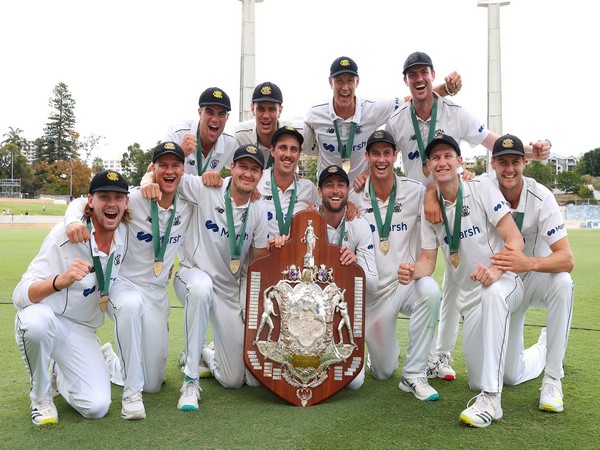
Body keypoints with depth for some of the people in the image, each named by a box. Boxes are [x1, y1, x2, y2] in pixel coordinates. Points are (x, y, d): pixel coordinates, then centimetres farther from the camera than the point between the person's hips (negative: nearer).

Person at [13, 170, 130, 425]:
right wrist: (61, 280, -46)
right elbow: (20, 296, -27)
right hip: (42, 319, -3)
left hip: (82, 331, 3)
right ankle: (40, 395, -10)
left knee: (97, 407, -14)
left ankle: (57, 374, 20)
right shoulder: (66, 234, -21)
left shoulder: (124, 233, -8)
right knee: (37, 319, -40)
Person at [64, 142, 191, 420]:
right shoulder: (134, 199, -16)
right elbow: (83, 203, -16)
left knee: (153, 384, 8)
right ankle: (131, 392, -28)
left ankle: (109, 359, 40)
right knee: (131, 304, -44)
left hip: (157, 293, 4)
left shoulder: (187, 206, -4)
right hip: (122, 283, -4)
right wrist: (73, 221, -38)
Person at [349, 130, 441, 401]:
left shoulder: (415, 192, -3)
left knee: (430, 291, -38)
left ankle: (414, 375, -21)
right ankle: (386, 348, 45)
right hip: (373, 290, 1)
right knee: (382, 373, 5)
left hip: (407, 282, 0)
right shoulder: (354, 198, -2)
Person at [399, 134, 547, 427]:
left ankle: (491, 399, -35)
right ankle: (542, 349, 46)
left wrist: (496, 269, -38)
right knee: (512, 375, 10)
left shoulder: (482, 189, -11)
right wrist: (413, 272, -24)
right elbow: (427, 260, 0)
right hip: (469, 299, 5)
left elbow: (515, 239, -19)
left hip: (505, 284, -5)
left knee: (493, 293, -42)